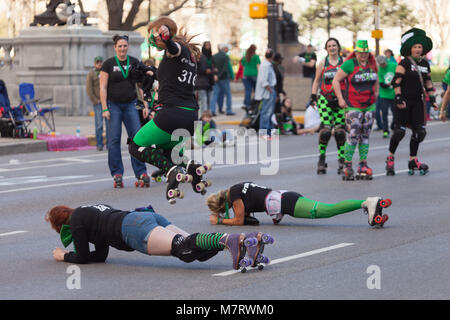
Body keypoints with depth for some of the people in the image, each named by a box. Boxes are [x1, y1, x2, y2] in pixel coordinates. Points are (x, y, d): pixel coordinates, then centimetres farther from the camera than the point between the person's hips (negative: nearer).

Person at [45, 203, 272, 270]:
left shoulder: (76, 221, 13)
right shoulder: (91, 211, 39)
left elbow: (83, 257, 12)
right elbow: (101, 255, 42)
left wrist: (64, 256, 30)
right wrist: (72, 253, 45)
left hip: (134, 229, -8)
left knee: (182, 247, -27)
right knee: (197, 250, -6)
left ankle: (226, 240, -51)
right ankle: (241, 239, -27)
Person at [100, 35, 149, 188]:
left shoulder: (134, 63, 8)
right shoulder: (108, 64, 0)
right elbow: (103, 87, -2)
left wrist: (145, 105, 2)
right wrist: (104, 109, -10)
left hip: (130, 105, 2)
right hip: (113, 105, -2)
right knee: (114, 139, -6)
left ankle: (141, 173, -4)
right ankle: (117, 175, -3)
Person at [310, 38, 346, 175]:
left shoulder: (344, 62, 6)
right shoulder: (323, 63, 9)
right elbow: (316, 81, 14)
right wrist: (313, 97, 5)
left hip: (341, 100, 0)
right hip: (325, 99, 0)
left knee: (340, 131, -3)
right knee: (325, 130, -10)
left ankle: (342, 160, 3)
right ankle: (321, 159, -1)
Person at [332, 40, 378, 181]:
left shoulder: (371, 64, 8)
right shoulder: (349, 64, -9)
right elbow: (336, 80, -7)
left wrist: (376, 92, 18)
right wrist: (340, 99, -10)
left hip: (369, 105, 6)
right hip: (353, 106, -6)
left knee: (365, 135, 8)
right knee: (353, 136, -10)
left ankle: (363, 164, 12)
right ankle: (347, 166, -5)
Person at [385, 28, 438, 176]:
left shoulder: (425, 64, 12)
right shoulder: (404, 63, -7)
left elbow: (428, 83, 21)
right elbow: (396, 81, -12)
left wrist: (432, 98, 16)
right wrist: (398, 98, -19)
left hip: (418, 102, 6)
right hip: (404, 101, -6)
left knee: (419, 131, 1)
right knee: (399, 131, -7)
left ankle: (413, 160, 9)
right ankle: (390, 158, 9)